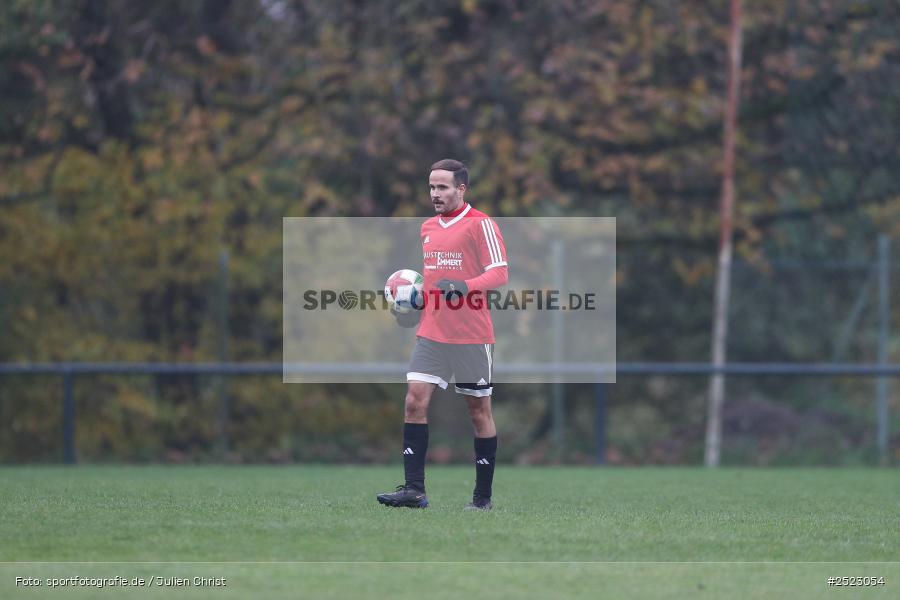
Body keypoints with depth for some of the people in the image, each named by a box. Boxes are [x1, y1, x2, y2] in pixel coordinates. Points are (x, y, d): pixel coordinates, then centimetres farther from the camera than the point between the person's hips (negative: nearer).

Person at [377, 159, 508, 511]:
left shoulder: (480, 224, -8)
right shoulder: (428, 228, 14)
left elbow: (500, 272, -15)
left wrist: (465, 287, -30)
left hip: (471, 336, -6)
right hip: (431, 333, 6)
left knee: (479, 410, 3)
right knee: (415, 401, -8)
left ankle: (483, 496, 11)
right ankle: (414, 489, -9)